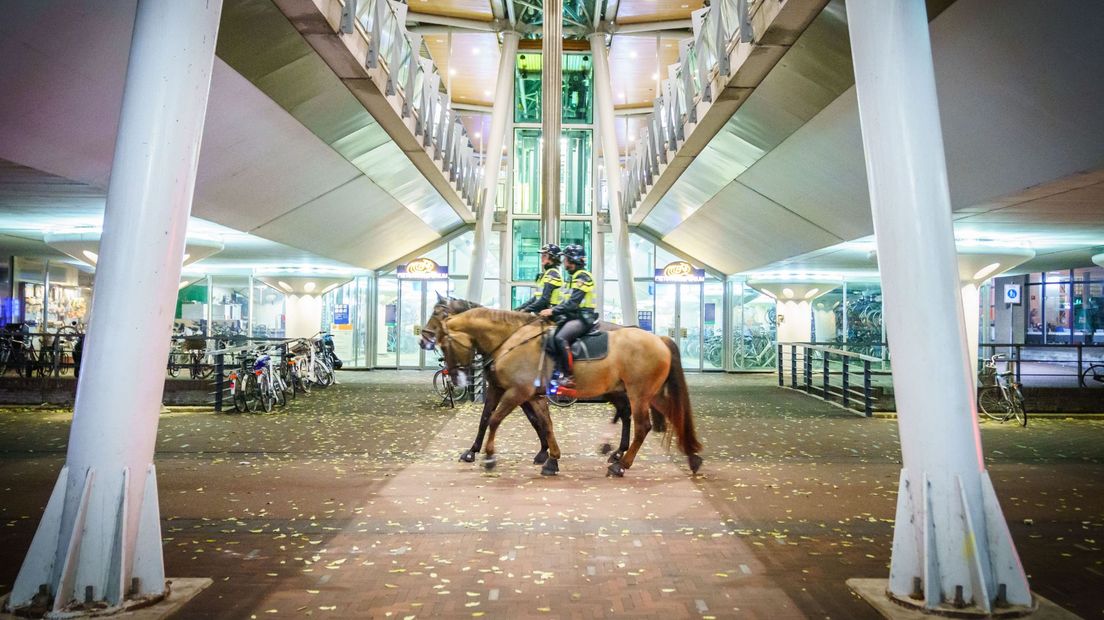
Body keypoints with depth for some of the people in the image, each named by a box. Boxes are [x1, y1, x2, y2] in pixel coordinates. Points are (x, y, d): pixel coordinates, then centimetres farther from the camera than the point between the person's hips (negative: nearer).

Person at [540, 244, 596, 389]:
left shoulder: (582, 276, -12)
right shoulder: (576, 276, 19)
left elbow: (573, 303, -22)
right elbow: (569, 301, 19)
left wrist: (553, 311, -22)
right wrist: (553, 311, 9)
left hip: (583, 318, -10)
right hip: (575, 316, 10)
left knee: (560, 338, -28)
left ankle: (568, 377, -25)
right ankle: (558, 372, 0)